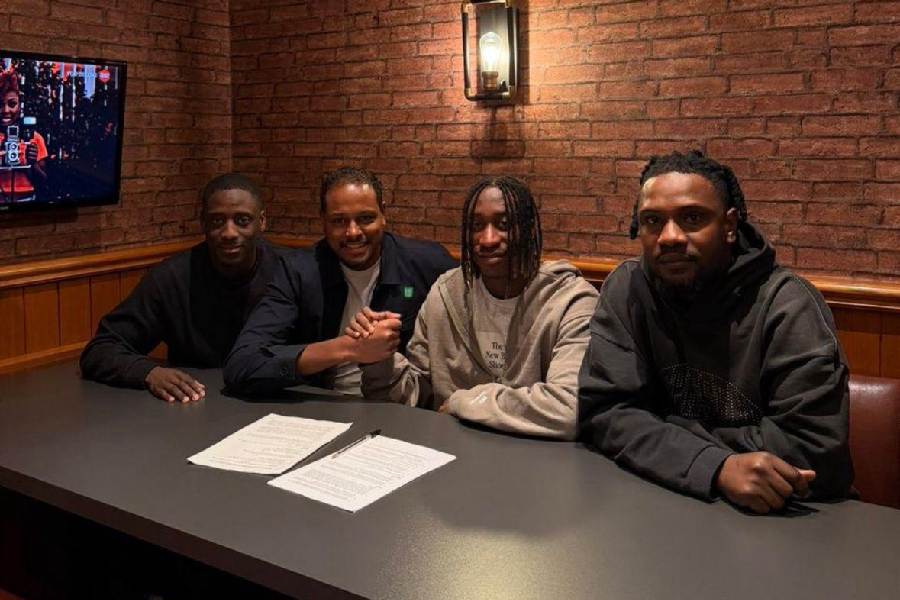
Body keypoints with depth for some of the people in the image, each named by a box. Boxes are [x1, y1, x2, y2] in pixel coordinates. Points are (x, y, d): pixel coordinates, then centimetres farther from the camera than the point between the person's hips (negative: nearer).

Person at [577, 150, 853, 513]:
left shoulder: (786, 306, -13)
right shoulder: (626, 289, -4)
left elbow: (815, 451, -19)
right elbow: (602, 413, -10)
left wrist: (659, 429, -15)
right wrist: (717, 468, -25)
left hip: (774, 516, -2)